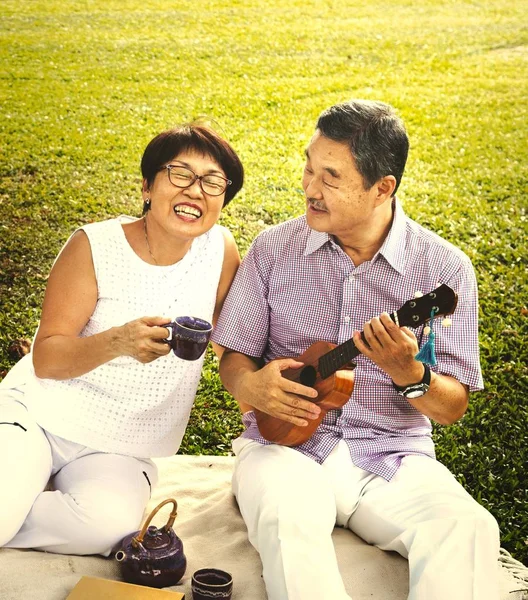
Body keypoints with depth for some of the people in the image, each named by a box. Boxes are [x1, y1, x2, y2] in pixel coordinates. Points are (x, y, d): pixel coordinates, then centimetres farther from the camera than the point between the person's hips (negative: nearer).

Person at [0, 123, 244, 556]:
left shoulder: (220, 249, -3)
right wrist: (118, 341, -30)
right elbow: (44, 359, -12)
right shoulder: (95, 247, -9)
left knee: (111, 522, -30)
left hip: (119, 450, 3)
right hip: (37, 413, -2)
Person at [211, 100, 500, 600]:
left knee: (467, 528, -30)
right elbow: (234, 357, 10)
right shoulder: (273, 249, 3)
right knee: (288, 519, -35)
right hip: (286, 441, 1)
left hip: (393, 455, 0)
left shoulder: (444, 268, -2)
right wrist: (251, 385, -14)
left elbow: (453, 408, 1)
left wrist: (408, 373, -21)